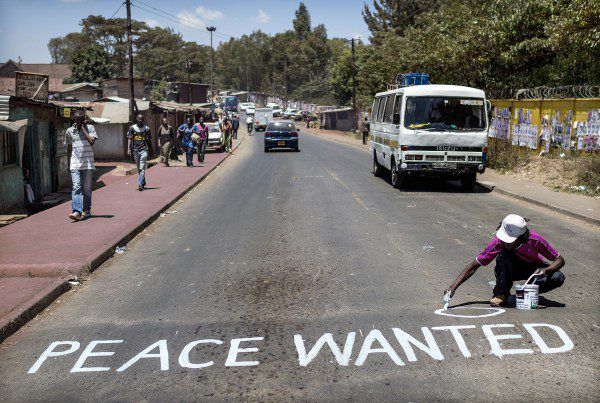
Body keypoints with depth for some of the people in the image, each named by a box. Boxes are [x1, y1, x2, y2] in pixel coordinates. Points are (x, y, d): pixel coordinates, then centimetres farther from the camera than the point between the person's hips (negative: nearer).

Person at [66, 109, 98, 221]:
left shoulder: (90, 128, 3)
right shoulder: (70, 131, 8)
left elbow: (92, 141, -14)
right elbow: (69, 148, 15)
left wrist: (83, 129, -9)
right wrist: (69, 164, 14)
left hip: (87, 162, 0)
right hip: (75, 163, 0)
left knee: (87, 188, 7)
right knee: (76, 187, -12)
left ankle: (87, 210, 20)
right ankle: (76, 211, -20)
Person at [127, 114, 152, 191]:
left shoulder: (146, 128, 5)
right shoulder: (132, 128, 4)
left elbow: (149, 139, 16)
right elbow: (129, 139, 1)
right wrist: (128, 149, -7)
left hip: (144, 150, -2)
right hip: (135, 150, 2)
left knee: (142, 168, -10)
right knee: (138, 168, 12)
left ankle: (140, 184, -13)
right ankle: (143, 182, 29)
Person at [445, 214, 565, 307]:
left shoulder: (535, 239, -32)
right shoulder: (499, 241, -31)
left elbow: (560, 260, -20)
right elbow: (474, 266, -29)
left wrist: (546, 270, -42)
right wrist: (453, 288, -39)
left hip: (534, 269, 1)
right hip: (511, 269, -1)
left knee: (558, 278, -29)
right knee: (504, 254, -36)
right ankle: (501, 293, -18)